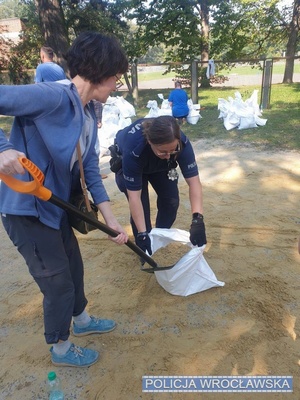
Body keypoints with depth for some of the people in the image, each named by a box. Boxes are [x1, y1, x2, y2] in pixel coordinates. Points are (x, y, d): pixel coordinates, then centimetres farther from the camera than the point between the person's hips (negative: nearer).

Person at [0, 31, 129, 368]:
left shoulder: (88, 113, 3)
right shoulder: (52, 96, -25)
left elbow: (90, 166, 3)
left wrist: (109, 217, -1)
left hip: (56, 205, 9)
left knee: (73, 267, 25)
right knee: (59, 284, 8)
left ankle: (81, 320, 54)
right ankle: (60, 349, 38)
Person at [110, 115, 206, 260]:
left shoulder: (182, 143, -37)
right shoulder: (133, 150, -45)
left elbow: (193, 181, -37)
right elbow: (134, 196, -39)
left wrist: (197, 220, -47)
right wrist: (142, 234, -39)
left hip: (161, 166, 3)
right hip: (128, 162, -3)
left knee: (171, 201, -5)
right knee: (141, 206, -13)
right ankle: (145, 249, 12)